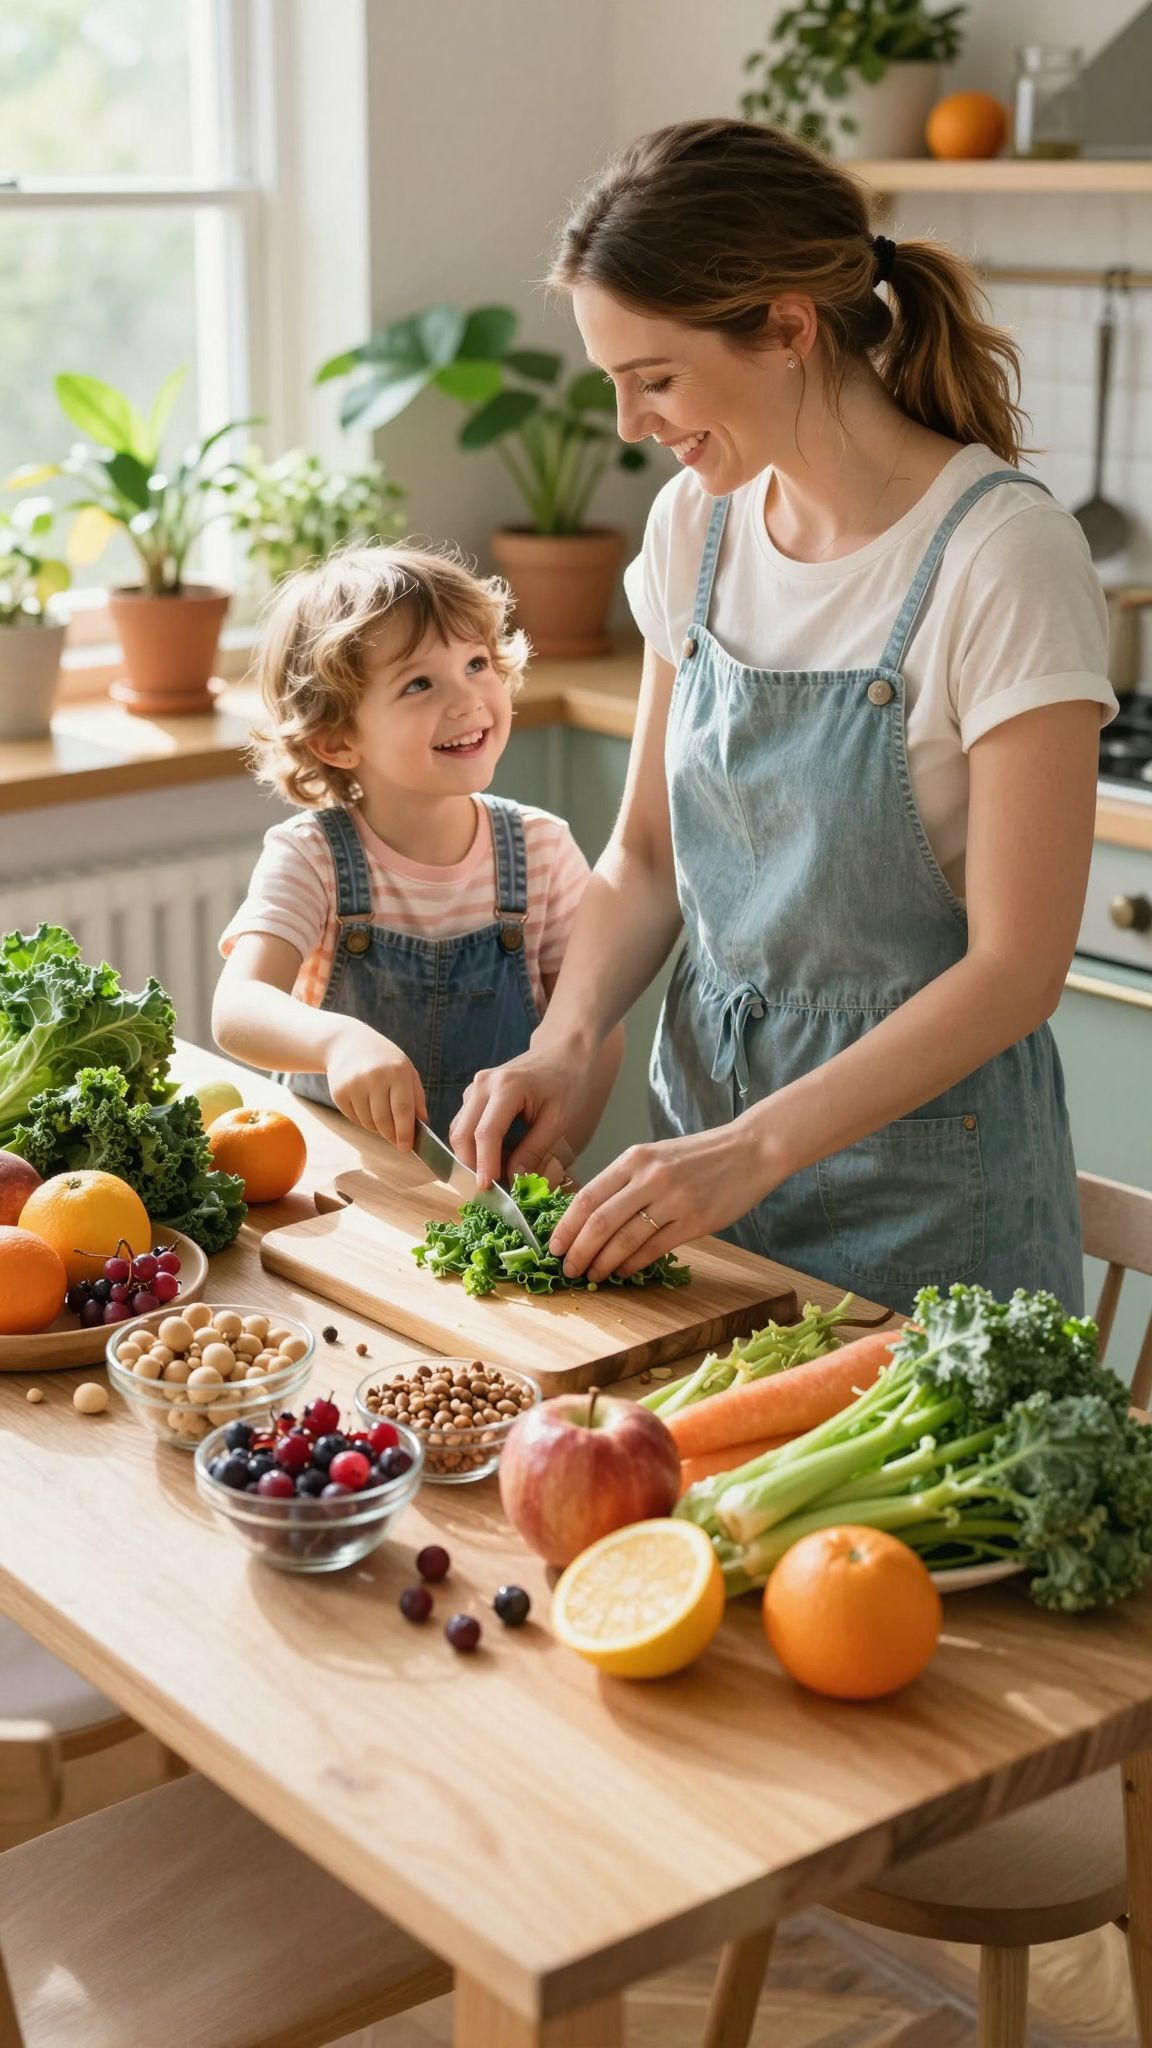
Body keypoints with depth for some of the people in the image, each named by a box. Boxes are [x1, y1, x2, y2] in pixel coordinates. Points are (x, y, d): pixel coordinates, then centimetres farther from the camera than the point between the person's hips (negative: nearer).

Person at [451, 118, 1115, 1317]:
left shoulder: (1002, 556, -20)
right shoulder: (696, 524, 0)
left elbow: (1015, 968, -21)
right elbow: (645, 853, 7)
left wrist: (753, 1151, -26)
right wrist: (565, 1043, -10)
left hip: (921, 1169, -6)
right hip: (705, 1108, 6)